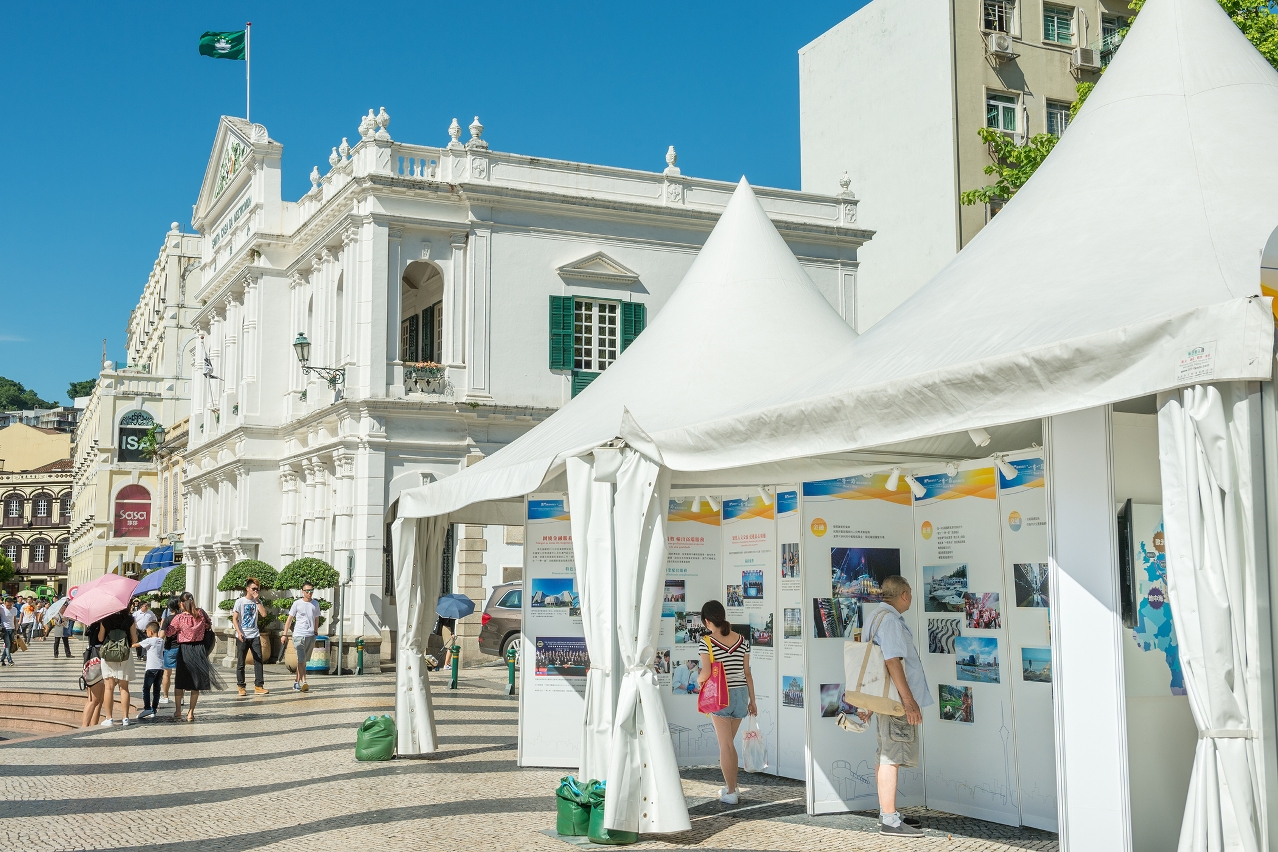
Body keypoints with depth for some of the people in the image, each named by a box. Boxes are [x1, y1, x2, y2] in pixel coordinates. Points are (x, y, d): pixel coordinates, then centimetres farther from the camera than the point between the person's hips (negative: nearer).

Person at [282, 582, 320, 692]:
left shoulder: (315, 604, 11)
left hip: (310, 636, 4)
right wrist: (285, 634, -3)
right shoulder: (297, 604, -1)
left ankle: (297, 682, 16)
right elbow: (290, 619, 2)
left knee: (303, 660, 8)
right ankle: (303, 681, -17)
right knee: (301, 660, -13)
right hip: (299, 636, -4)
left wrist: (315, 635, 21)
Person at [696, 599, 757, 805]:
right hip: (740, 693, 5)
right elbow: (747, 673, 6)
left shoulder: (707, 641, -10)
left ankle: (730, 793, 3)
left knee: (725, 745, 2)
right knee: (729, 743, 19)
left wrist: (699, 680, 8)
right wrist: (752, 701, 12)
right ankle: (730, 786, 25)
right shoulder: (742, 640, 3)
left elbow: (706, 673, -16)